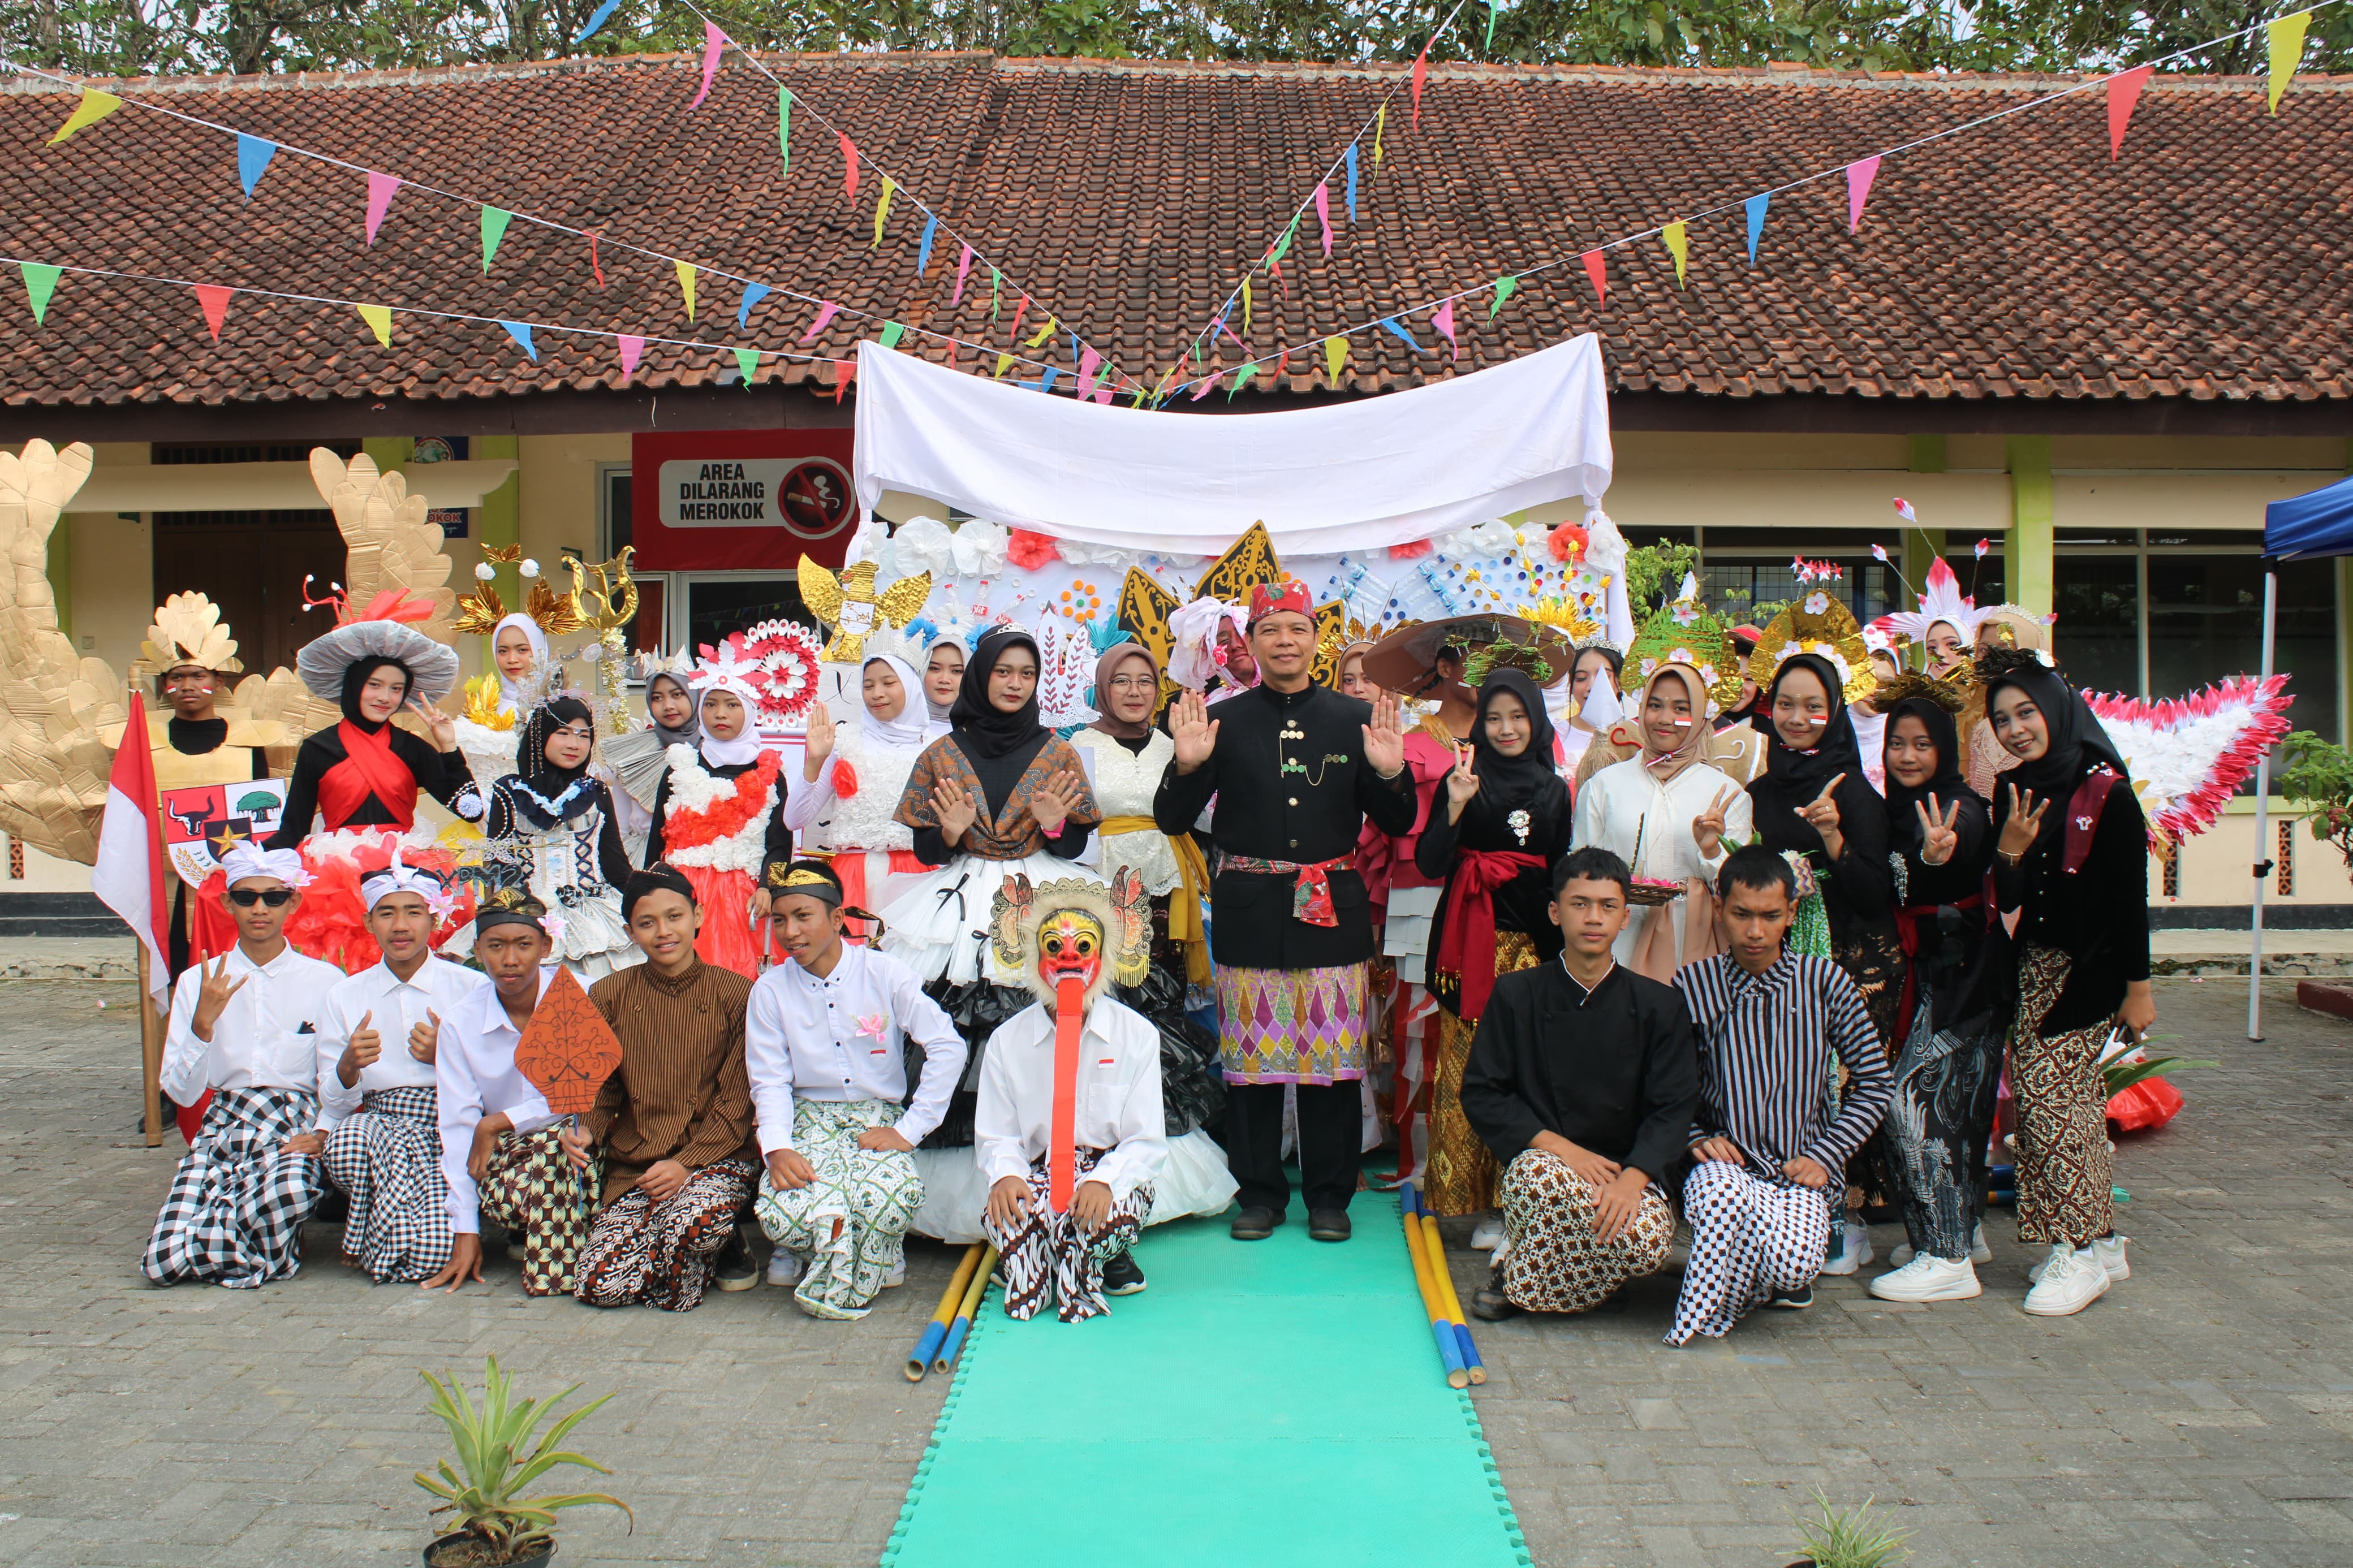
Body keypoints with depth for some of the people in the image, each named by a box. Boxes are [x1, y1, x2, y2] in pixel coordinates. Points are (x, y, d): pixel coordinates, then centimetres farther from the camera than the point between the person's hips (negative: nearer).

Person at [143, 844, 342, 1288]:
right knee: (163, 1262, -20)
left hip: (295, 1126, -2)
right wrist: (203, 1023, -11)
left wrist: (324, 1135, -13)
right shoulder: (198, 982, 9)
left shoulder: (324, 980, 4)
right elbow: (181, 1092, 4)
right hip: (222, 1127, 2)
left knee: (290, 1189, -39)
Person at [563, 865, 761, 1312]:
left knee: (697, 1218, -38)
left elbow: (737, 1103, -4)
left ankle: (723, 1246, 1)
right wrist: (586, 1132, -11)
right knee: (600, 1285, -16)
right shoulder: (609, 996, 7)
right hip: (633, 1167, 3)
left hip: (715, 1157, -3)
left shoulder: (736, 994, -2)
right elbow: (602, 1091, 11)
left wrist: (687, 1163, -16)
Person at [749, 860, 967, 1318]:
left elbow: (949, 1049, -7)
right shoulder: (770, 990, 1)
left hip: (879, 1119, -1)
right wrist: (777, 1149, -18)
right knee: (783, 1212, -31)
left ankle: (835, 1284, -3)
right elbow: (770, 1082, 1)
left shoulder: (885, 974, -4)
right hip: (810, 1120, 1)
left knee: (894, 1198, -35)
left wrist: (908, 1129, -12)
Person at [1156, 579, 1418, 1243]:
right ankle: (1260, 1192, 18)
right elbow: (1172, 820, 3)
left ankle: (1329, 1194, 17)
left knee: (1333, 1054, 3)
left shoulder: (1357, 719, 6)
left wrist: (1390, 773, -12)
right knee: (1252, 1053, 4)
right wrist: (1187, 765, -14)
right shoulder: (1223, 722, 4)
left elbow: (1397, 824, 7)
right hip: (1248, 911, 0)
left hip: (1332, 909, 0)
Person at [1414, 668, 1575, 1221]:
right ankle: (1460, 1199, 4)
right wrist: (1455, 806, -19)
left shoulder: (1553, 790, 12)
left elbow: (1559, 875, 16)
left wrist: (1558, 947, 12)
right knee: (1466, 1069, -5)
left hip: (1530, 941, 3)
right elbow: (1429, 863, -7)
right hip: (1471, 943, -3)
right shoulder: (1465, 779, 1)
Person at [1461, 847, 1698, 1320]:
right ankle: (1511, 1264, -6)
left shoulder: (1660, 1006, 4)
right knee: (1536, 1175, -37)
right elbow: (1480, 1095, -1)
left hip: (1626, 1168, 1)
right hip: (1542, 1158, -1)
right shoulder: (1516, 995, 3)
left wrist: (1633, 1177, -21)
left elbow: (1673, 1109, -2)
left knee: (1650, 1242, -31)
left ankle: (1521, 1278, -3)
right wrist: (1559, 1147, -15)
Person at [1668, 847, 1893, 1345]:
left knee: (1794, 1263, -29)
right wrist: (1697, 1137, -9)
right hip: (1726, 1161, -1)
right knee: (1722, 1193, -38)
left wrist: (1824, 1158, -3)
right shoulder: (1694, 985, 0)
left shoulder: (1825, 982, 0)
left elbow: (1876, 1081, 6)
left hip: (1801, 1172, 1)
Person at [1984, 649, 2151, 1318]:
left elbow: (2132, 897, -10)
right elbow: (2007, 901, 5)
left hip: (2090, 968, -6)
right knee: (2071, 1100, 8)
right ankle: (2100, 1242, 18)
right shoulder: (2013, 793, 7)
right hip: (2035, 966, 6)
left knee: (2047, 1093, -11)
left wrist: (2138, 986, -10)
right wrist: (2009, 851, -14)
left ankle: (2079, 1250, -2)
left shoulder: (2106, 792, -11)